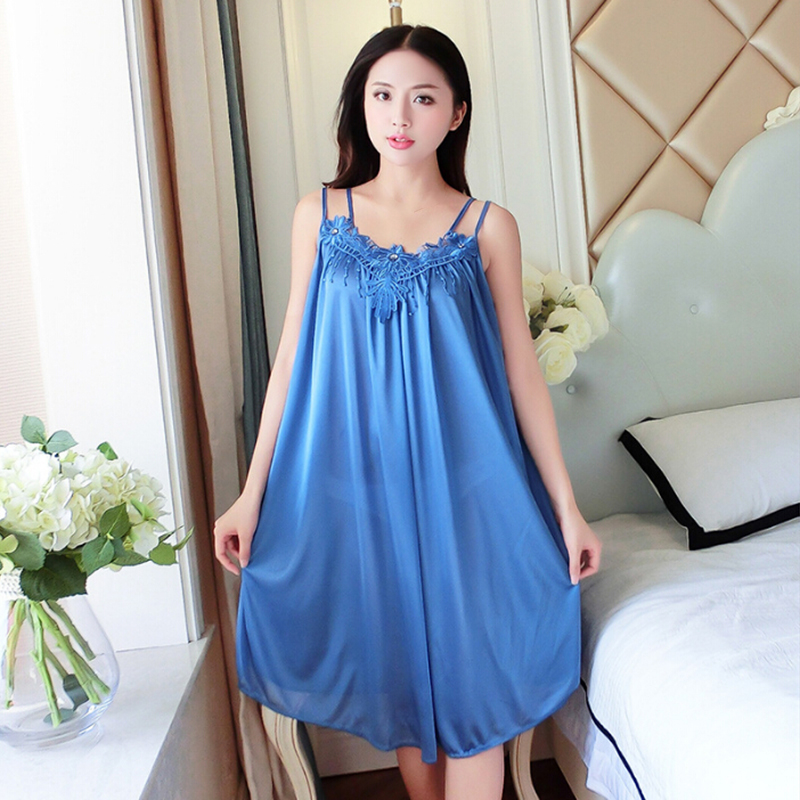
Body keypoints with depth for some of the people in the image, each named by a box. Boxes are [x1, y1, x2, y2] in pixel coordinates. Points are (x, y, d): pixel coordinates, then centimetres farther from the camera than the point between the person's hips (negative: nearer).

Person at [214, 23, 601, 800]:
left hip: (461, 482, -1)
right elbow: (293, 354, 5)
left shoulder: (488, 226, 1)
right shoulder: (319, 214, 4)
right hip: (355, 480, 2)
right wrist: (253, 492, 4)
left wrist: (566, 504, 0)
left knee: (466, 675, 4)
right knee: (396, 672, 14)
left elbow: (520, 366, 2)